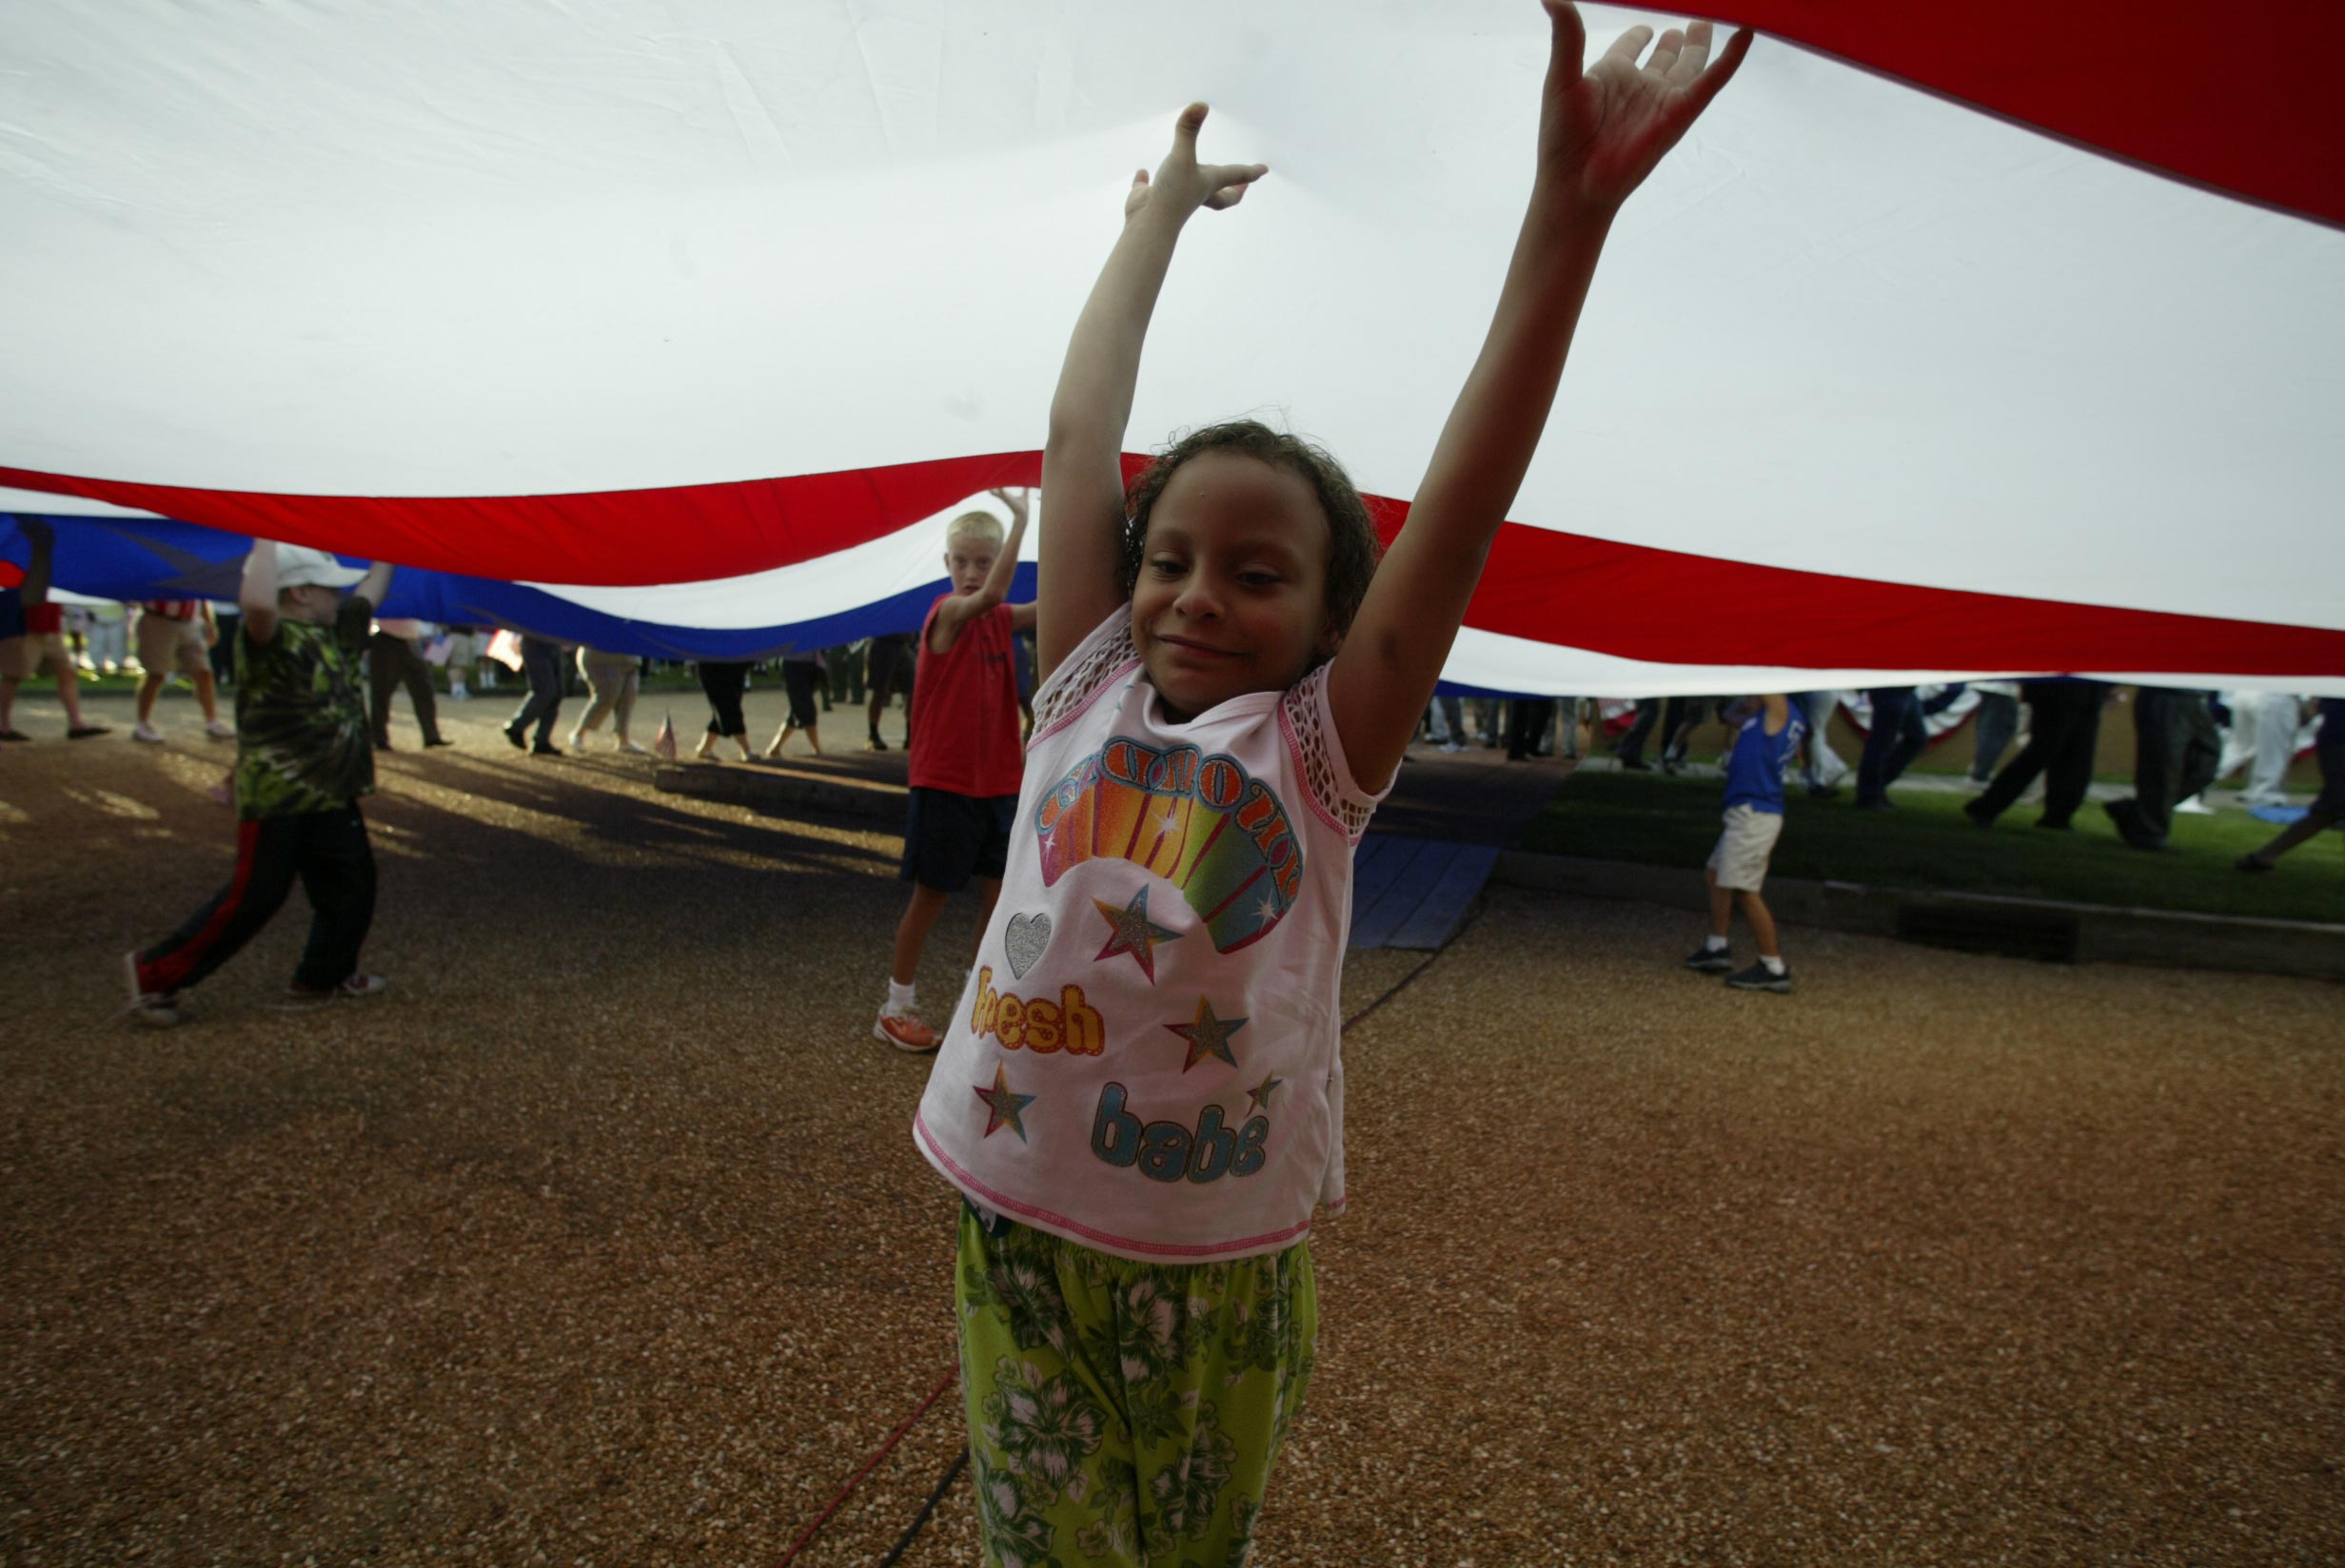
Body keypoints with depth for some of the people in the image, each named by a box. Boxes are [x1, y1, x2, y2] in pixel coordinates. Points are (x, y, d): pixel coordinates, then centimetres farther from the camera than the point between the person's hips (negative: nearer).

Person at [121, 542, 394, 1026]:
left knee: (351, 886, 13)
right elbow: (257, 603, -39)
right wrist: (266, 540, -30)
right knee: (253, 898, -4)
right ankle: (156, 971, 13)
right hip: (276, 798, -9)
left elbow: (370, 593, 25)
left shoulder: (334, 632, 10)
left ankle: (323, 978, 26)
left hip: (331, 797, 9)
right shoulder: (272, 639, -16)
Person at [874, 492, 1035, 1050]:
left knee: (998, 894, 9)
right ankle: (897, 1006, 18)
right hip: (944, 780, -6)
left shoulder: (1001, 620, 8)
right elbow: (990, 595, -33)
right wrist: (1020, 517, -33)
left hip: (998, 780, 6)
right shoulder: (947, 612, -12)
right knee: (931, 894, 3)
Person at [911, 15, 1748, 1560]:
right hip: (1018, 1226, 1)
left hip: (1222, 1259, -1)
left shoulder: (1322, 749, -9)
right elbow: (1080, 431, -2)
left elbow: (1467, 492, -18)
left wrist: (1568, 213, -23)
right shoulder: (1086, 695, -4)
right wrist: (1163, 208, 6)